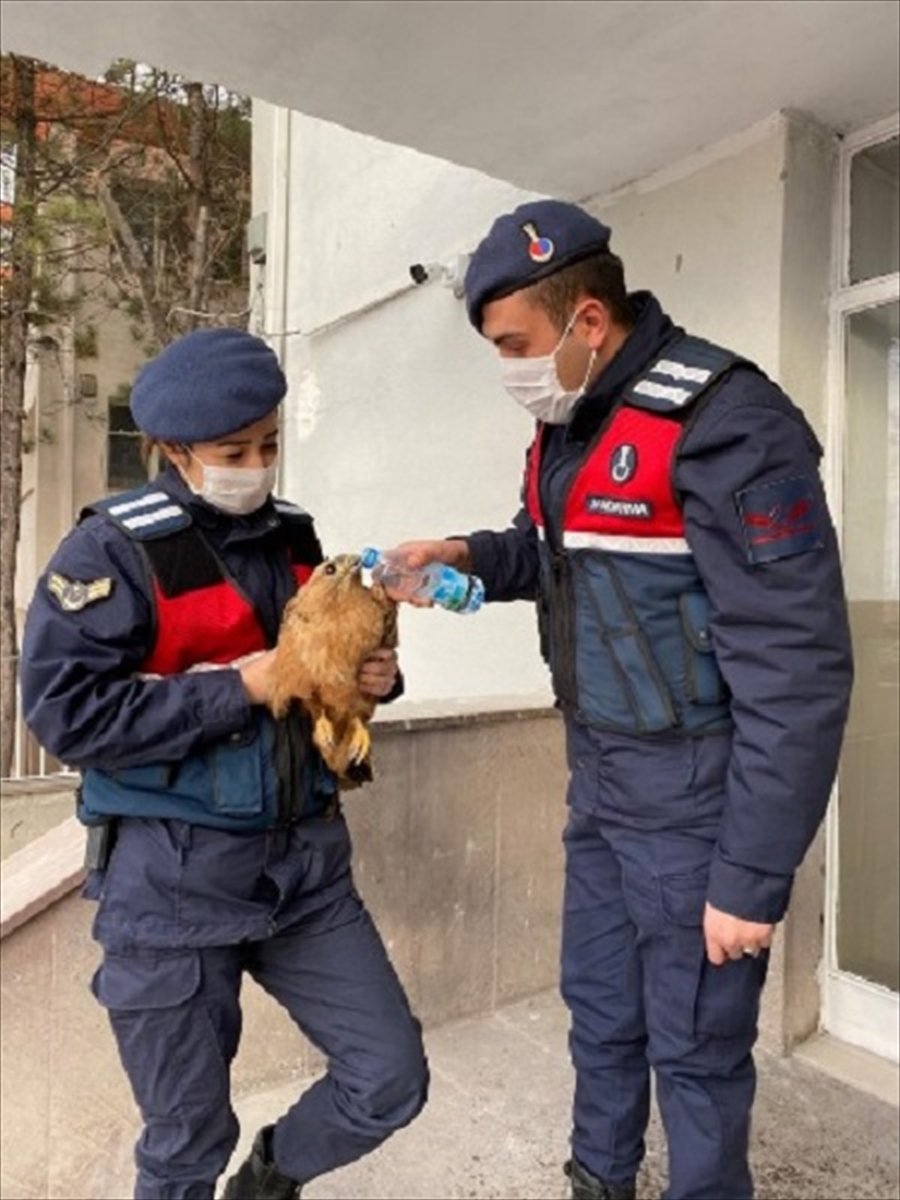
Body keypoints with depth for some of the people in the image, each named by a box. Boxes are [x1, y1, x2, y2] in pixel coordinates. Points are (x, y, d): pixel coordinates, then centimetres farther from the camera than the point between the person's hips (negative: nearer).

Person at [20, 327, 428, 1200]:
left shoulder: (292, 538, 7)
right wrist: (236, 688, -20)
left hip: (304, 857, 5)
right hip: (172, 875, -5)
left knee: (391, 1080, 11)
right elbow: (63, 711, -18)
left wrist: (371, 677, -3)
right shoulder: (114, 547, -10)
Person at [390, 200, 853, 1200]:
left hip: (692, 795, -8)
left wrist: (753, 875, -20)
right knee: (598, 1009, 23)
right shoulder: (567, 424, 6)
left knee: (693, 1046, 10)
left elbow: (795, 669, -22)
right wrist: (473, 557, 1)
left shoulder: (721, 424, -20)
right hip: (598, 778, 8)